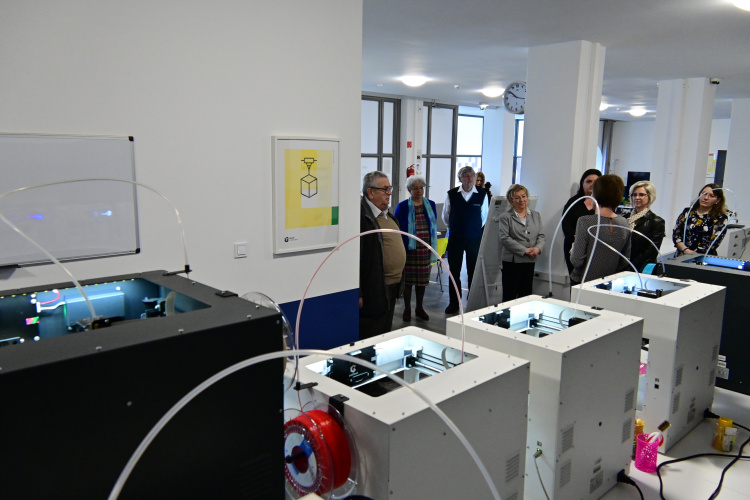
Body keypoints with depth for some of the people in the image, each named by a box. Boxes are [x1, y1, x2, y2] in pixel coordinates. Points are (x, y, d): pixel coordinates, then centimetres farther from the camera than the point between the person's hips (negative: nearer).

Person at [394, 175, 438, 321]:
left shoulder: (431, 205, 9)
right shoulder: (402, 206, -2)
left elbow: (434, 226, 14)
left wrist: (433, 246, 9)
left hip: (425, 249, 3)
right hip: (409, 249, -3)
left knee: (422, 279, 10)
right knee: (407, 279, 4)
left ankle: (419, 308, 25)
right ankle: (407, 309, 17)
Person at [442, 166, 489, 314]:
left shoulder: (482, 194, -3)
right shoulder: (451, 195, -3)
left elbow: (485, 215, 11)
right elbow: (445, 216, 11)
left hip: (475, 239, 0)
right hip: (455, 238, 1)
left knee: (474, 272, 5)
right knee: (454, 272, 5)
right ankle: (454, 303, 16)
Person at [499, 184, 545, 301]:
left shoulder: (536, 215, 14)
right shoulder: (505, 217, -1)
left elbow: (541, 236, 11)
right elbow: (504, 238, -11)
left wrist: (538, 248, -12)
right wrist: (525, 250, -15)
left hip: (530, 261, 5)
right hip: (512, 261, -4)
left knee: (526, 295, 10)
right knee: (509, 296, 0)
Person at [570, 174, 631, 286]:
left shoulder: (585, 222, -18)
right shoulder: (624, 223, -2)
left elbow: (577, 261, -18)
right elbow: (625, 262, 5)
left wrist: (573, 252, 2)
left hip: (582, 282, -5)